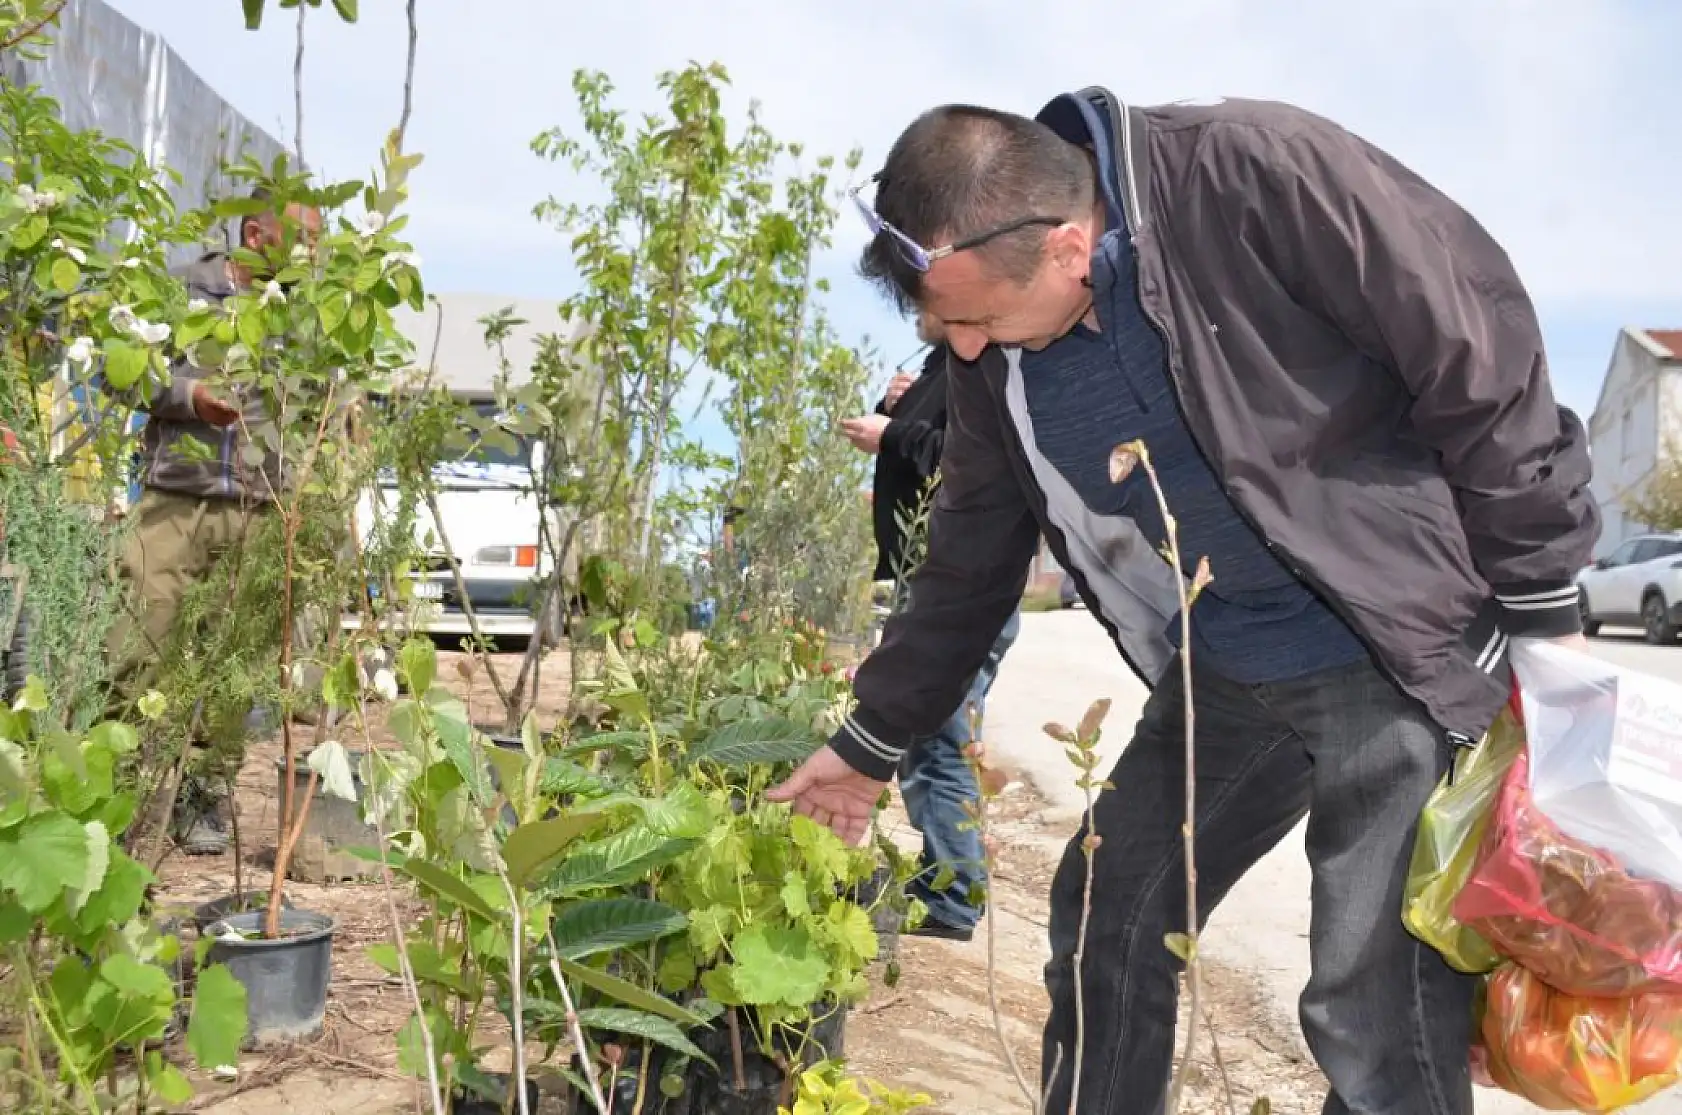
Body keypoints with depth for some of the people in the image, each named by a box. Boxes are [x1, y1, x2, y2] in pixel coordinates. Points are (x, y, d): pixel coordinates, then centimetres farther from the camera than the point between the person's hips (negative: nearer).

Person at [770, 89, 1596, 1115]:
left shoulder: (1251, 176, -23)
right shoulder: (993, 357, -3)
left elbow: (1480, 351, -16)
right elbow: (970, 562, 11)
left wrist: (1542, 608, -10)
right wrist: (873, 741, 16)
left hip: (1403, 656, -6)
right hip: (1218, 682, 6)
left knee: (1379, 1006, -6)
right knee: (1105, 926, 12)